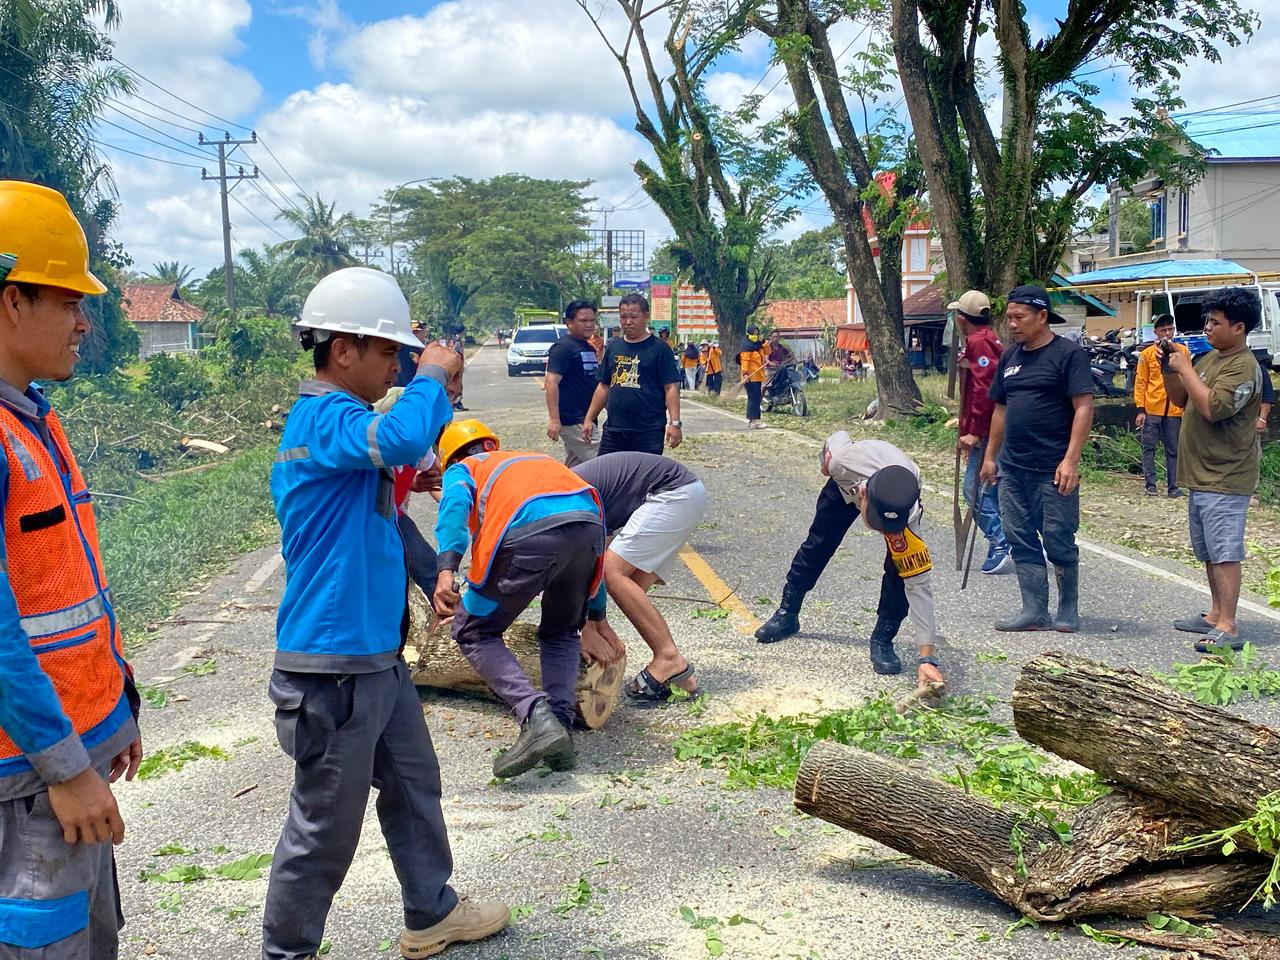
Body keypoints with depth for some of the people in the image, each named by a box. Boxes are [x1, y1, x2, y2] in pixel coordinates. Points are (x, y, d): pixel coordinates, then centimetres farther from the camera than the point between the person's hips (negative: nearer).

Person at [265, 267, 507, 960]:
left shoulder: (331, 418, 12)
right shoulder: (325, 417, -21)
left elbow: (397, 448, 22)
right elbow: (401, 439, -38)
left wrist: (436, 395, 6)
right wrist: (431, 378, -21)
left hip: (376, 654, 11)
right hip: (334, 663, -11)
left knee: (413, 785, 22)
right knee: (326, 824, 4)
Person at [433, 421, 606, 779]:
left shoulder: (461, 470, 28)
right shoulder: (538, 458, 42)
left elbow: (456, 504, 2)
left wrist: (447, 568, -14)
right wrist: (597, 616, 47)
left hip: (530, 533, -5)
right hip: (590, 524, 5)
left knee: (473, 632, 15)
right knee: (562, 634, 29)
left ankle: (536, 717, -6)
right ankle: (560, 723, 7)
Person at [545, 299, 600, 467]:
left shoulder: (589, 347, 15)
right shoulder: (563, 347, -12)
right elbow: (551, 382, -21)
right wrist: (554, 420, -27)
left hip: (586, 419, 9)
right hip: (572, 420, -9)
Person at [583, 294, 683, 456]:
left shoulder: (659, 348, -1)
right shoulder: (613, 347, 13)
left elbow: (671, 388, -6)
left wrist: (675, 423, -14)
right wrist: (589, 419, 13)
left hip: (649, 431, -4)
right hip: (613, 429, 5)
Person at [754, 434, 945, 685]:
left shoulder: (905, 520, -45)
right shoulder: (843, 460, -47)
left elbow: (919, 585, -41)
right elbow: (838, 436, -20)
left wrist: (927, 658, -43)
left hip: (900, 497, -2)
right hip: (846, 483, 2)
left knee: (900, 569, -20)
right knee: (817, 545, 9)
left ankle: (883, 639, -2)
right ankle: (786, 615, 29)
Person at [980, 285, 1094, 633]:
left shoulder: (1068, 353, -8)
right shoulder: (1010, 357, 13)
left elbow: (1084, 408, -13)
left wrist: (1071, 460, -19)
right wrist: (990, 456, 18)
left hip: (1052, 470, -7)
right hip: (1012, 467, 7)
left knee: (1058, 541, 0)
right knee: (1021, 539, 8)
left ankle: (1068, 611, 15)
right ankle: (1035, 611, 15)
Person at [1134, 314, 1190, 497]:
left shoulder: (1182, 351, 5)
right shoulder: (1147, 354, 0)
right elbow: (1140, 383, 0)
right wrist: (1140, 410, -7)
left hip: (1174, 409, 1)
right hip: (1151, 409, -1)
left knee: (1173, 450, 7)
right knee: (1149, 447, 3)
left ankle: (1173, 486, 13)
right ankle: (1150, 484, 10)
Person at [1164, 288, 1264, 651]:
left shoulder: (1244, 367, -16)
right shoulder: (1210, 358, 13)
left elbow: (1212, 407, -28)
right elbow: (1181, 399, 19)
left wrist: (1185, 368, -19)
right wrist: (1169, 367, 3)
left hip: (1224, 480, -10)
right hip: (1201, 475, 10)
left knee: (1225, 553, -10)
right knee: (1209, 552, 17)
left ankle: (1228, 627, -8)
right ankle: (1216, 614, 28)